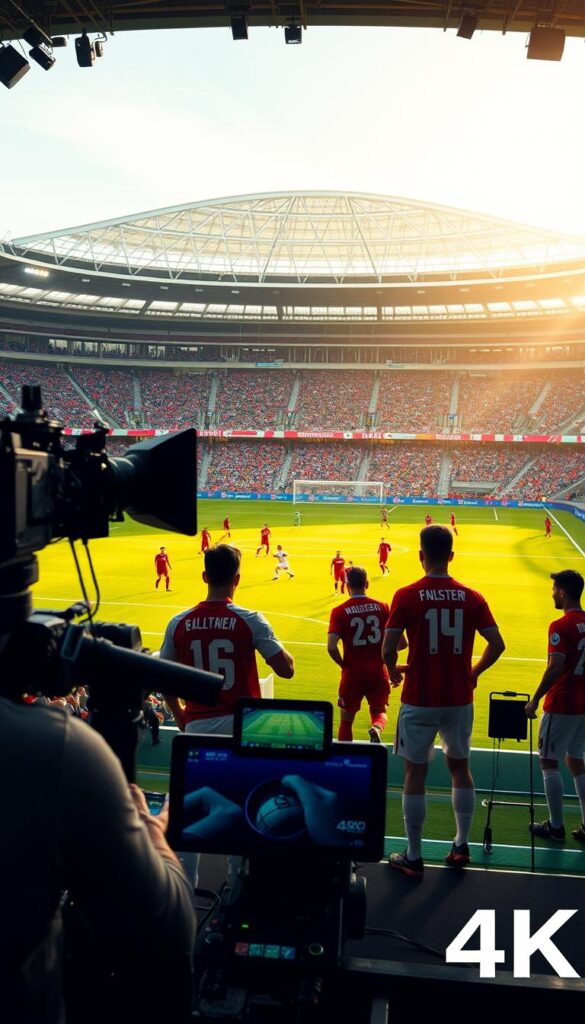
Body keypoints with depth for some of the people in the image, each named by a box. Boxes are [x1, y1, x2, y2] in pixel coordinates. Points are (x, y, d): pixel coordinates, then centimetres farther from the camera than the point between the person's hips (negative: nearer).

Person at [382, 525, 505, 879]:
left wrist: (393, 671, 8)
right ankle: (462, 846, 31)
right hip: (459, 699, 3)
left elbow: (388, 649, -13)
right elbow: (497, 645, -1)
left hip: (420, 700, -3)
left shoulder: (407, 596, -11)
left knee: (415, 774, 8)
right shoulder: (472, 597, -2)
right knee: (460, 767, 20)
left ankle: (414, 857, 17)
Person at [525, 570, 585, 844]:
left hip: (561, 706, -8)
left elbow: (555, 668, -24)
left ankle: (555, 826, 11)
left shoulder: (561, 627, -18)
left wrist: (535, 700, -16)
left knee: (549, 761, 6)